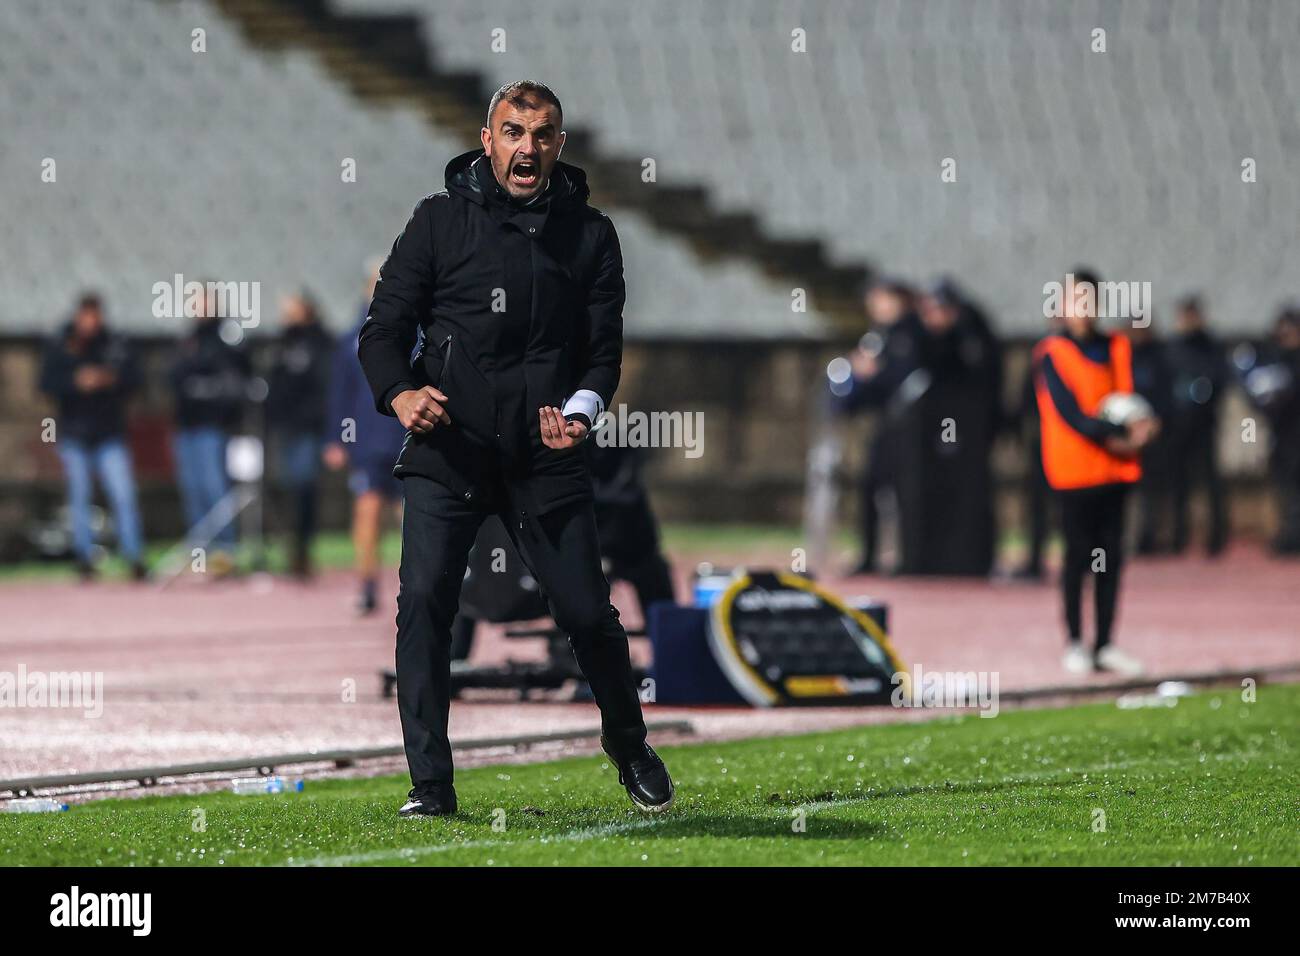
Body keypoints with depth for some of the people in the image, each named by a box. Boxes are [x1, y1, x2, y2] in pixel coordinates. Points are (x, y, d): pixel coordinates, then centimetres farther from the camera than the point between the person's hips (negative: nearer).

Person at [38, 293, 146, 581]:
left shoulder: (116, 347, 4)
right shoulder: (59, 347, 3)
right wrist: (77, 383, -19)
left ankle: (134, 557, -9)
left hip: (110, 434, 0)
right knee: (79, 496, 4)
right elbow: (47, 384, -3)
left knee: (123, 495, -10)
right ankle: (85, 557, 11)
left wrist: (111, 379, -18)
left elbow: (133, 381, 2)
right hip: (73, 434, 0)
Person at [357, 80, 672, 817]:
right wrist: (400, 393, -17)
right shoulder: (440, 221, 4)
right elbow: (385, 327, 4)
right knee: (424, 600, -15)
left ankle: (628, 743, 29)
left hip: (547, 457, 1)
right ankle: (431, 784, -9)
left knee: (588, 612, 0)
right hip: (447, 452, -1)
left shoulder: (590, 235, 8)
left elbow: (604, 346, 7)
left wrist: (581, 410, -14)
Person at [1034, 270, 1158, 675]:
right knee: (1078, 555, -2)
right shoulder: (1052, 352, -5)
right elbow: (1070, 413, -13)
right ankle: (1075, 645, 6)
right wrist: (1116, 435, -21)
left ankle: (1105, 645, 10)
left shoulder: (1117, 348, 12)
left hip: (1115, 467, 5)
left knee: (1111, 556, 5)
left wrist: (1135, 430, -12)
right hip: (1075, 468, -5)